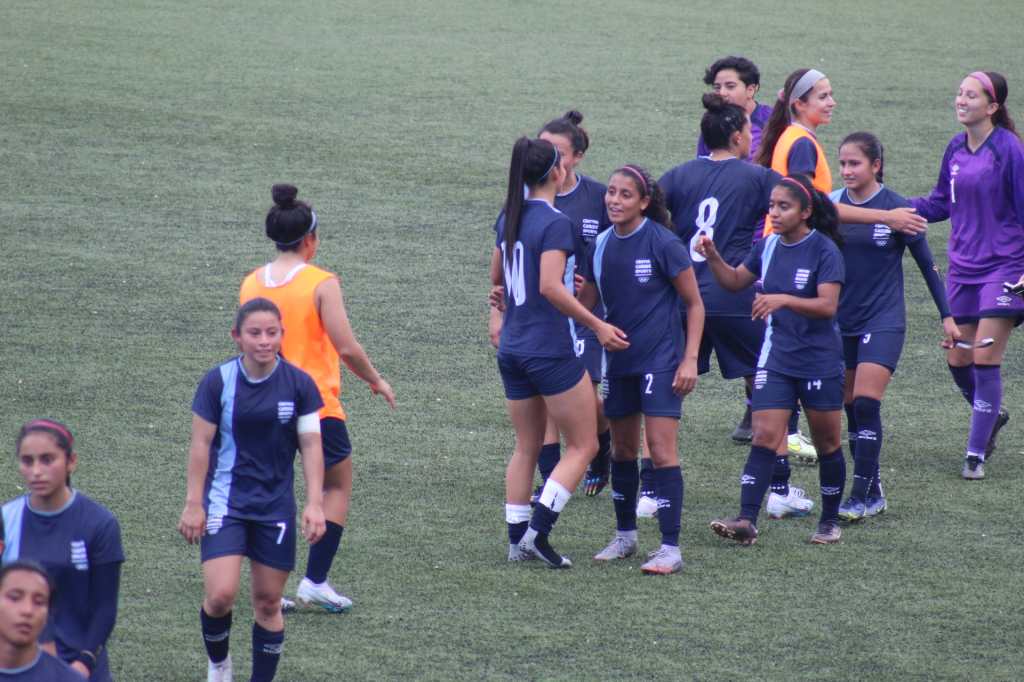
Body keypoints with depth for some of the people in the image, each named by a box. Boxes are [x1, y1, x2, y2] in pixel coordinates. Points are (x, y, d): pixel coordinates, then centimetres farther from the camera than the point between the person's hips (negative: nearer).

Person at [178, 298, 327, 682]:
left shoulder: (299, 385, -4)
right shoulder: (218, 381, -7)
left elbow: (311, 445, 0)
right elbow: (201, 444, -3)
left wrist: (314, 503, -6)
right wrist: (194, 503, -4)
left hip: (276, 506, 2)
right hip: (225, 502, -2)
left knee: (268, 601, 6)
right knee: (221, 594, -13)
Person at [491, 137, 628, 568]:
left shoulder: (509, 218, 8)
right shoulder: (555, 223, -16)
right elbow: (550, 288, -25)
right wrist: (599, 326, -19)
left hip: (512, 350, 8)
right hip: (550, 350, -8)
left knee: (526, 447, 16)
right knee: (583, 446, 3)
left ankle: (517, 539, 14)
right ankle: (538, 530, -7)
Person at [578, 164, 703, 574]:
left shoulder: (663, 243, -13)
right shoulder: (601, 245, 4)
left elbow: (695, 304, -6)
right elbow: (585, 302, 15)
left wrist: (690, 358, -11)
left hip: (660, 359, -6)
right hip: (619, 360, 6)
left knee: (662, 450, -11)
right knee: (622, 450, 14)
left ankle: (670, 548, -10)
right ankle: (625, 536, 28)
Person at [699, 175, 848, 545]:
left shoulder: (824, 250, -13)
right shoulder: (768, 246, 4)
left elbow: (828, 305, -22)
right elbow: (736, 281, 17)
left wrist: (784, 300, -35)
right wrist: (714, 258, -2)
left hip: (820, 361, -4)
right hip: (775, 358, 4)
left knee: (827, 442, 9)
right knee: (764, 436, -8)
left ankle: (830, 520, 24)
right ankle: (747, 520, -15)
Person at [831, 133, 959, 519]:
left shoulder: (896, 209, -7)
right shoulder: (831, 205, 2)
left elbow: (926, 265, 1)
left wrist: (947, 316, 1)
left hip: (883, 320, -4)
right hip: (841, 321, 4)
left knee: (866, 404, -15)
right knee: (851, 408, 6)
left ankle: (862, 496, -13)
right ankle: (873, 492, 16)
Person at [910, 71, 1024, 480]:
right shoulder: (956, 150, 6)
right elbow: (940, 205, 17)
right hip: (963, 268, 6)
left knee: (985, 359, -9)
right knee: (958, 359, 7)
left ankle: (976, 454, -1)